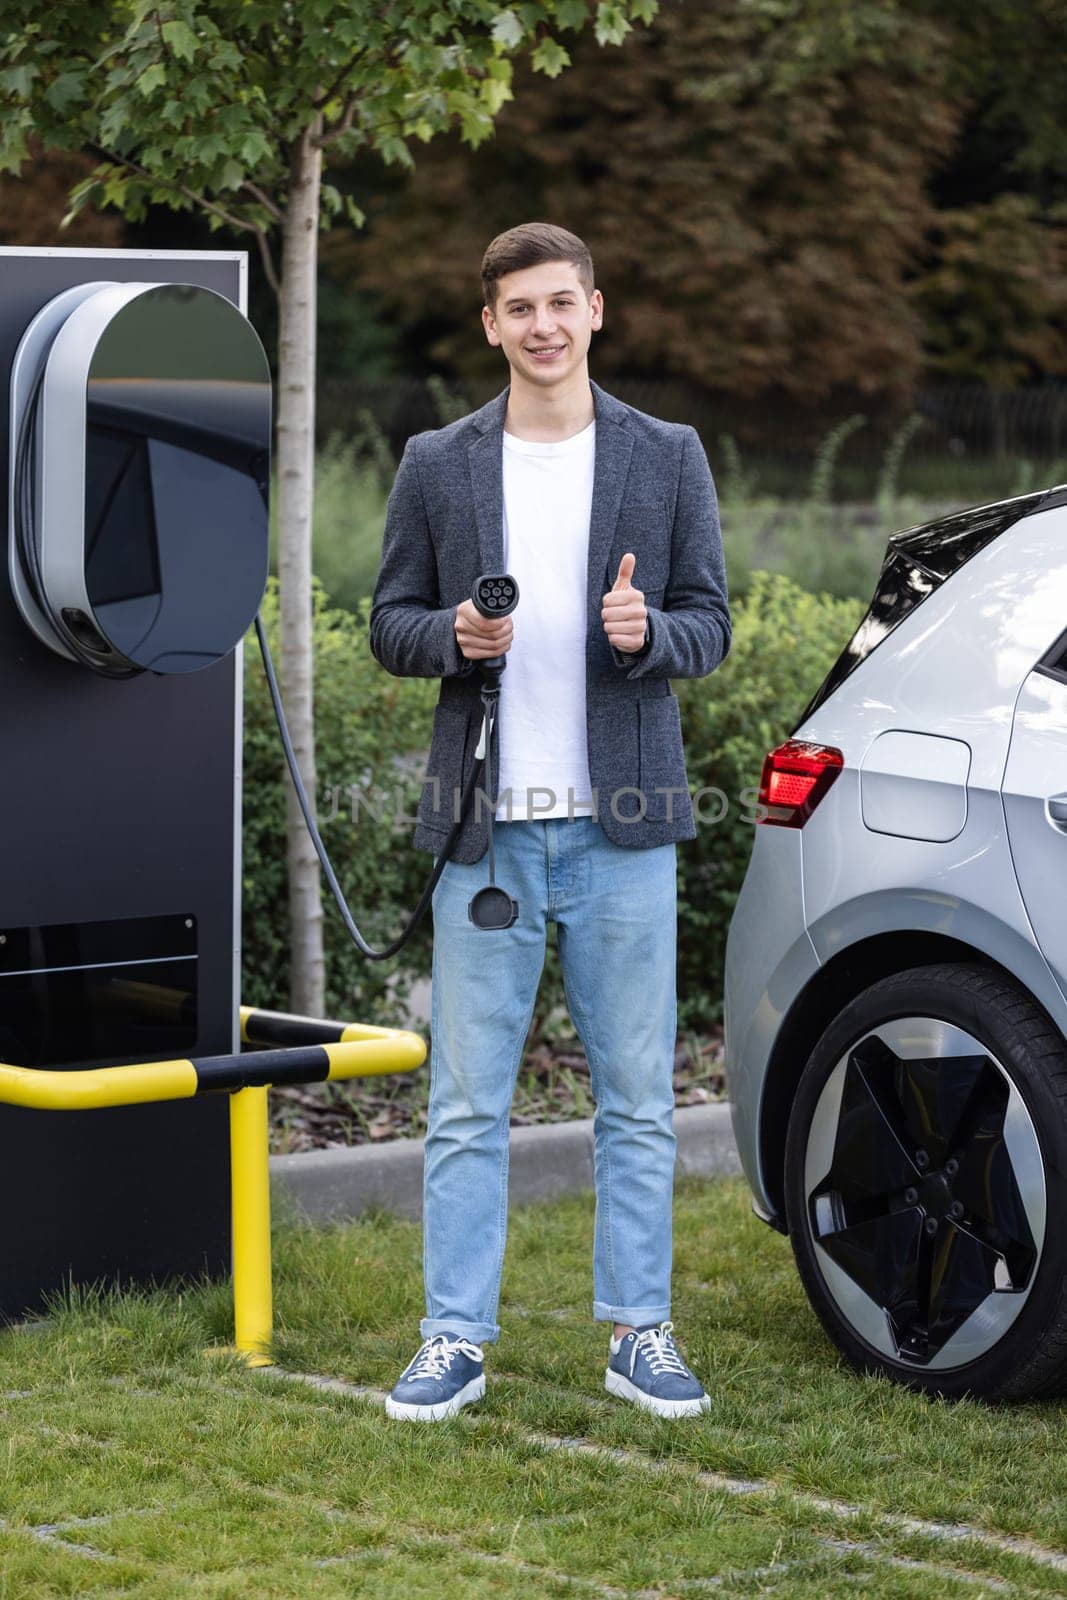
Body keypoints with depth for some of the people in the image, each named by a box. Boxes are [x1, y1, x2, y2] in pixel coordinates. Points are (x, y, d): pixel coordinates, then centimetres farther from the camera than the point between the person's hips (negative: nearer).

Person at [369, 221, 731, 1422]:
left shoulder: (668, 458, 6)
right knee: (466, 1101, 2)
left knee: (636, 1098, 4)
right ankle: (454, 1341, 9)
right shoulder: (437, 466, 7)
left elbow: (711, 620, 7)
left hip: (622, 826, 0)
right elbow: (389, 623, 10)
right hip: (487, 826, 0)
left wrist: (648, 632, -15)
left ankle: (639, 1335, 13)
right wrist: (452, 635, -11)